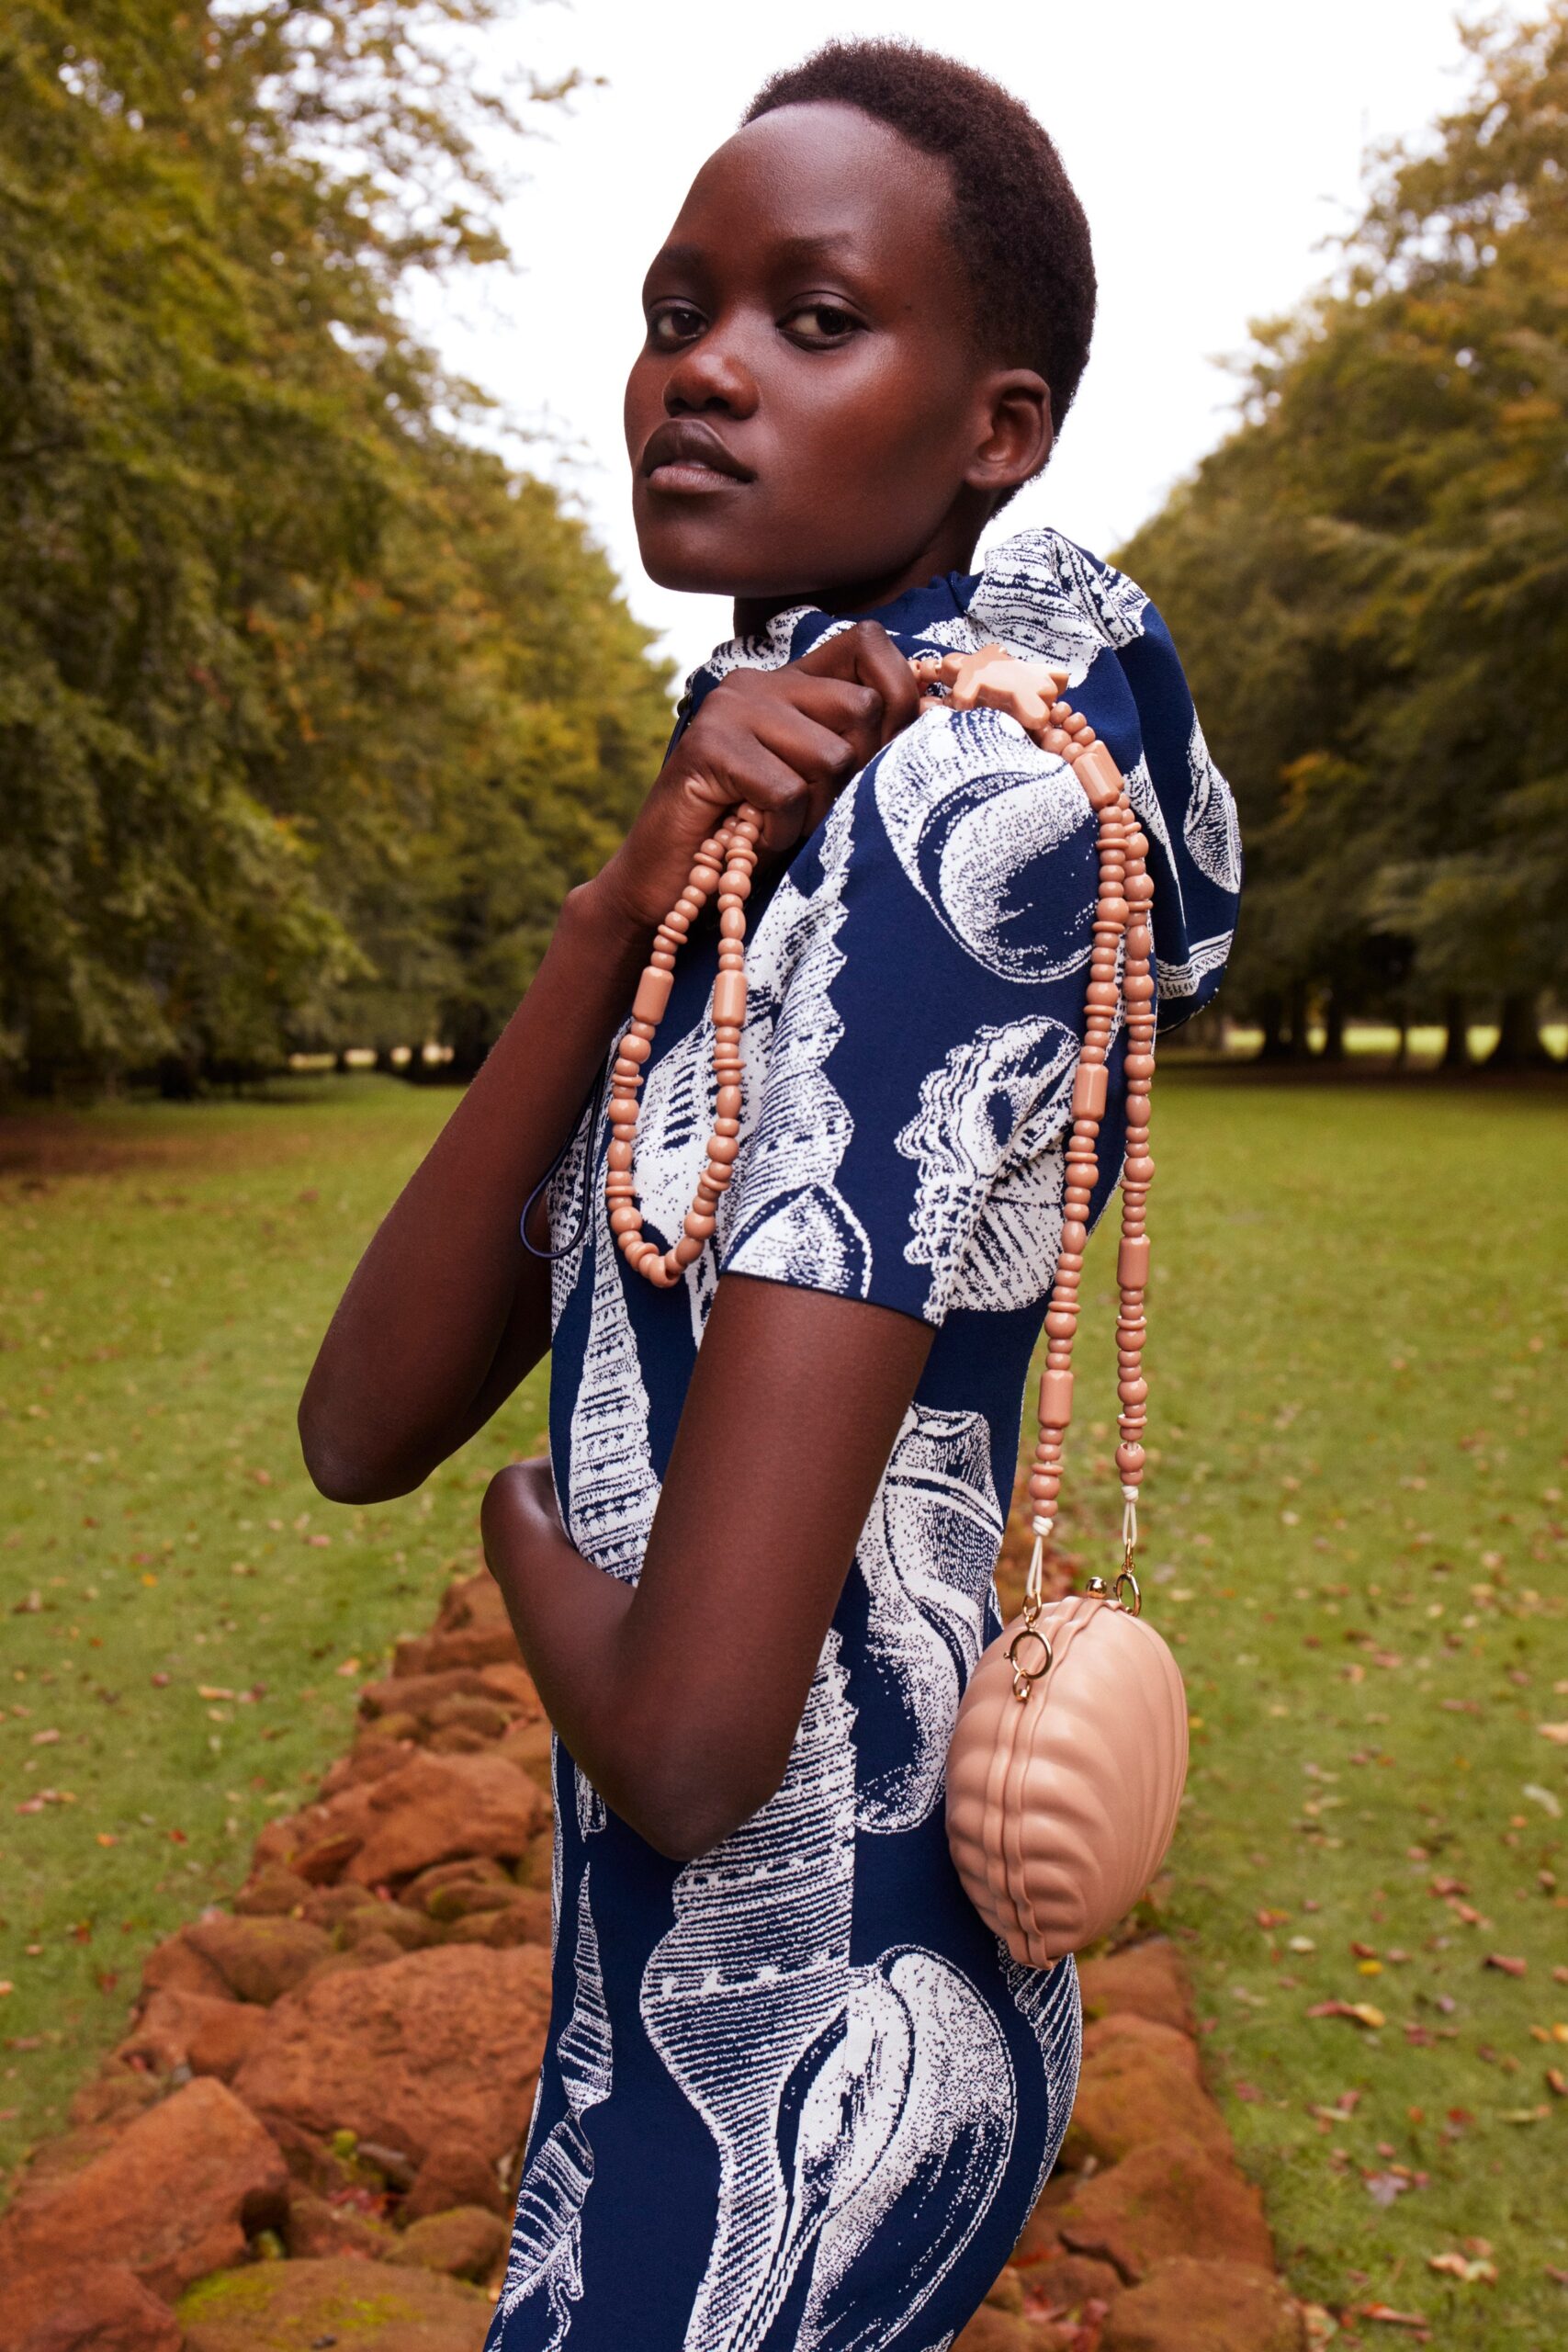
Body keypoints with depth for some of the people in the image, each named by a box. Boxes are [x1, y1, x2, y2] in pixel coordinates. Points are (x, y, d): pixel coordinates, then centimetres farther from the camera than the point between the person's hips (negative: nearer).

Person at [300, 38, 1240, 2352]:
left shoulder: (956, 797, -22)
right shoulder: (771, 825, 4)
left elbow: (688, 1735, -29)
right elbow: (362, 1428, -6)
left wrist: (528, 1535, -7)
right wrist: (626, 905, -16)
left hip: (783, 2078, -8)